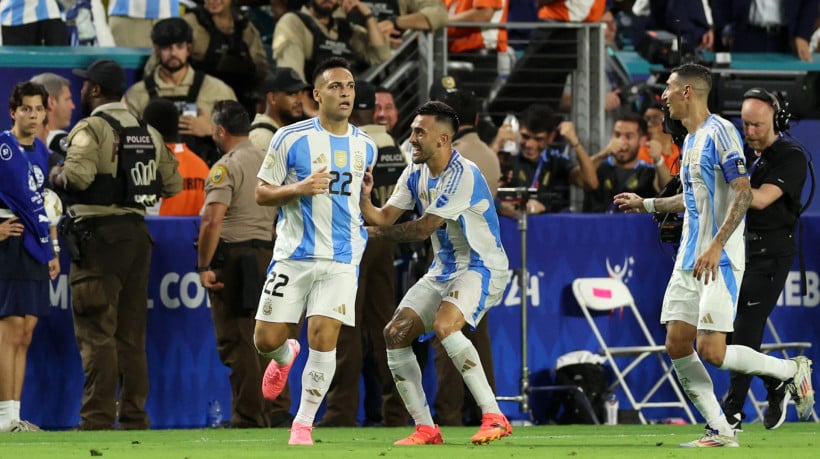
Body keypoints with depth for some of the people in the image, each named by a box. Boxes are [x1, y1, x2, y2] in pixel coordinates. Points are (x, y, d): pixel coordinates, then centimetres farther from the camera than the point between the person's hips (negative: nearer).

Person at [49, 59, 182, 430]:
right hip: (138, 231, 7)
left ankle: (98, 420, -11)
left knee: (96, 333, -7)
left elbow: (77, 177, -24)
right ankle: (134, 418, 13)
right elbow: (173, 184, 11)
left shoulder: (91, 128, -9)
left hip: (99, 236, -7)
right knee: (131, 335, 12)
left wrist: (56, 175, -3)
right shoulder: (148, 132, 13)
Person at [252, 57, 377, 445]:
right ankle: (285, 357, 38)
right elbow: (262, 193, -2)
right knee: (267, 339, -1)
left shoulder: (365, 147, 8)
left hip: (341, 260, 2)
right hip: (293, 255, -2)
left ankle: (303, 424, 3)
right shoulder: (291, 138, -5)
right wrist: (299, 188, -19)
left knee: (323, 340, -11)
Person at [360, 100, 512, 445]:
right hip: (444, 270, 9)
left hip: (481, 267, -9)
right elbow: (383, 219, 2)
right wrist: (364, 198, -19)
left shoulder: (462, 174, -22)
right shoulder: (415, 174, 5)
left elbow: (422, 230, -21)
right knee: (396, 333, -3)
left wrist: (378, 233, -7)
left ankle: (494, 417, -29)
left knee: (444, 325, -32)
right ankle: (425, 429, 3)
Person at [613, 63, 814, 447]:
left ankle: (792, 371, 6)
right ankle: (719, 431, 4)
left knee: (711, 351, -14)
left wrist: (715, 246, -26)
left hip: (720, 259, -9)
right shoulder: (690, 140, 16)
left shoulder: (720, 132, -13)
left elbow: (743, 194, -19)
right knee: (677, 346, 0)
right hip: (689, 260, 9)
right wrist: (645, 204, 29)